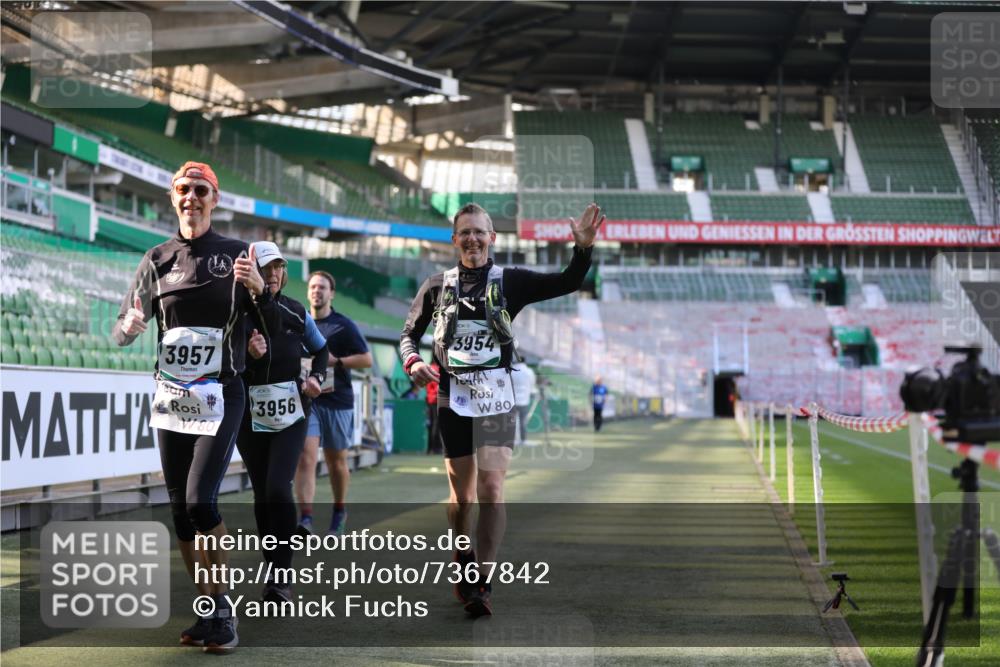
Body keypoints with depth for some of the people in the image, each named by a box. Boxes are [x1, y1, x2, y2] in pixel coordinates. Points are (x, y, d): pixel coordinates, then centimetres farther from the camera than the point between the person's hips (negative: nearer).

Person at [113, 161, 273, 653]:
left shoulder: (237, 256, -1)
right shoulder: (157, 260, 7)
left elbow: (271, 328, -2)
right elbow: (121, 332, 10)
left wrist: (259, 289, -21)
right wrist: (127, 327, -14)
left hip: (220, 397, -4)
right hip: (171, 397, 4)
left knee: (200, 502, -17)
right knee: (180, 510, 5)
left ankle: (224, 610, -4)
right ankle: (209, 611, 16)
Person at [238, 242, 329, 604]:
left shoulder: (295, 313, 4)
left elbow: (320, 349, 21)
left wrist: (317, 377, 3)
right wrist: (249, 355, -28)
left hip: (290, 415, 0)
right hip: (250, 419, 0)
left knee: (278, 488, -16)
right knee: (262, 495, 8)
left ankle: (281, 577, -14)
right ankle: (274, 570, 23)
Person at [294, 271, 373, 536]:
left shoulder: (343, 325, -1)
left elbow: (366, 359, -4)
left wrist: (335, 361, -15)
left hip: (337, 401, -1)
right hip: (306, 399, 2)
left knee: (336, 461, 12)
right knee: (305, 458, -15)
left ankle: (339, 511, 33)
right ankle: (306, 518, -23)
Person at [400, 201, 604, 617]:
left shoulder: (510, 282, 3)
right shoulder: (437, 286, 8)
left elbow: (567, 283, -5)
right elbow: (409, 332, 15)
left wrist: (583, 249, -23)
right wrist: (411, 361, -6)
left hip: (496, 399, -2)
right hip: (453, 398, 2)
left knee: (491, 490, -12)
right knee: (461, 494, 10)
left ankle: (483, 584, -9)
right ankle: (463, 566, 31)